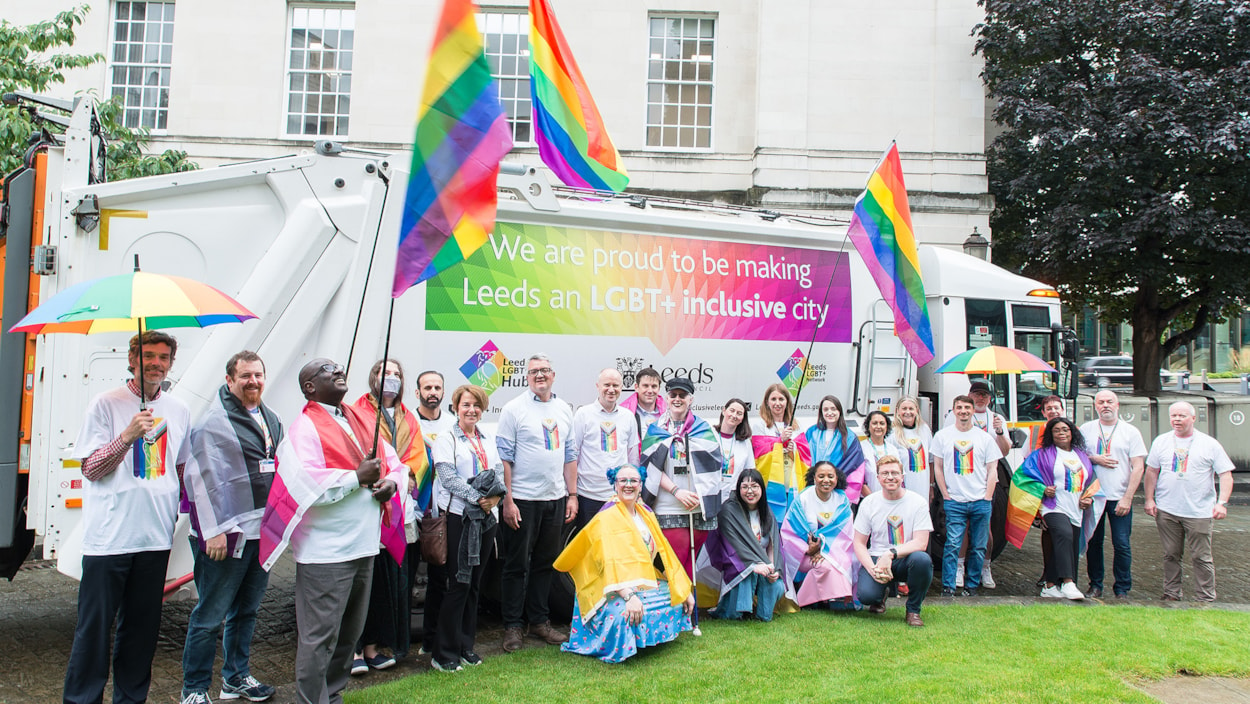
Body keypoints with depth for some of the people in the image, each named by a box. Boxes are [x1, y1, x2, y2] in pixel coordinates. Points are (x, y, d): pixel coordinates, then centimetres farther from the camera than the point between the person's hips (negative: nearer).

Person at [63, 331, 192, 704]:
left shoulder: (179, 411, 10)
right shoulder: (105, 404, -3)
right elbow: (90, 469, -8)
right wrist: (128, 435, -21)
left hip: (156, 537, 4)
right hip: (109, 536, -4)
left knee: (142, 627, 13)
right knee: (94, 626, 2)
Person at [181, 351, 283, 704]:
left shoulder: (271, 419, 13)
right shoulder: (213, 421, -10)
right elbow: (200, 477, -14)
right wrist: (212, 531, -17)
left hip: (263, 530, 7)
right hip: (226, 535, -7)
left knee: (247, 609, 17)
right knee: (210, 615, 0)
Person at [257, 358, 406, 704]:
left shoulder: (359, 423, 16)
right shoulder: (304, 427, -9)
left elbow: (393, 462, 20)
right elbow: (307, 484, -23)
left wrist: (391, 482, -2)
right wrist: (358, 477, -15)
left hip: (363, 546, 8)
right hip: (325, 553, -8)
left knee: (349, 633, 18)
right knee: (320, 637, -2)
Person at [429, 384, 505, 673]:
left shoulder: (489, 440, 17)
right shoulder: (447, 439, -1)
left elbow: (499, 473, 11)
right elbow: (449, 477, -11)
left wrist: (495, 496, -10)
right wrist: (478, 498, -19)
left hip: (487, 517, 5)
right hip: (458, 515, -5)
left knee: (474, 583, 10)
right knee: (458, 583, -6)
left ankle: (466, 645, 20)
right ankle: (445, 652, 3)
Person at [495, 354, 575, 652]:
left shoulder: (564, 410, 11)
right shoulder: (514, 409, -5)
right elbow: (504, 457, -8)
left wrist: (572, 495, 10)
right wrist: (507, 501, -13)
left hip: (555, 498, 5)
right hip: (523, 500, -5)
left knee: (545, 562, 13)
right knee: (517, 565, 3)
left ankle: (539, 621, 24)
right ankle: (512, 626, 13)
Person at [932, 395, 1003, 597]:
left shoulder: (984, 437, 7)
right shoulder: (942, 436, 5)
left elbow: (992, 470, 7)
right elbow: (938, 467, 7)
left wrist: (987, 497, -2)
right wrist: (946, 496, -1)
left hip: (981, 502, 2)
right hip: (954, 502, -2)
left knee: (978, 548, 5)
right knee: (952, 545, -9)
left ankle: (972, 586, 17)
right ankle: (948, 588, -4)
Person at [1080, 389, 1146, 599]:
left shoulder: (1131, 432, 3)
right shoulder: (1086, 429, 8)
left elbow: (1138, 467, -2)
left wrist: (1127, 498, -9)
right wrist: (1095, 459, -10)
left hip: (1120, 499, -1)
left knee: (1122, 545, -2)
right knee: (1093, 543, 6)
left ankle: (1122, 589, 10)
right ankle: (1095, 585, 18)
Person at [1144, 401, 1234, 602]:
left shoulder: (1210, 444, 1)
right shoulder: (1161, 442, 8)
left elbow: (1225, 474, -1)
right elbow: (1151, 471, 12)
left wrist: (1222, 502, -12)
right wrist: (1149, 499, 5)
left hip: (1199, 512, -2)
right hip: (1166, 510, 2)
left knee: (1201, 557, 0)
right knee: (1171, 555, 9)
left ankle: (1206, 599, 10)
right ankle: (1171, 594, 18)